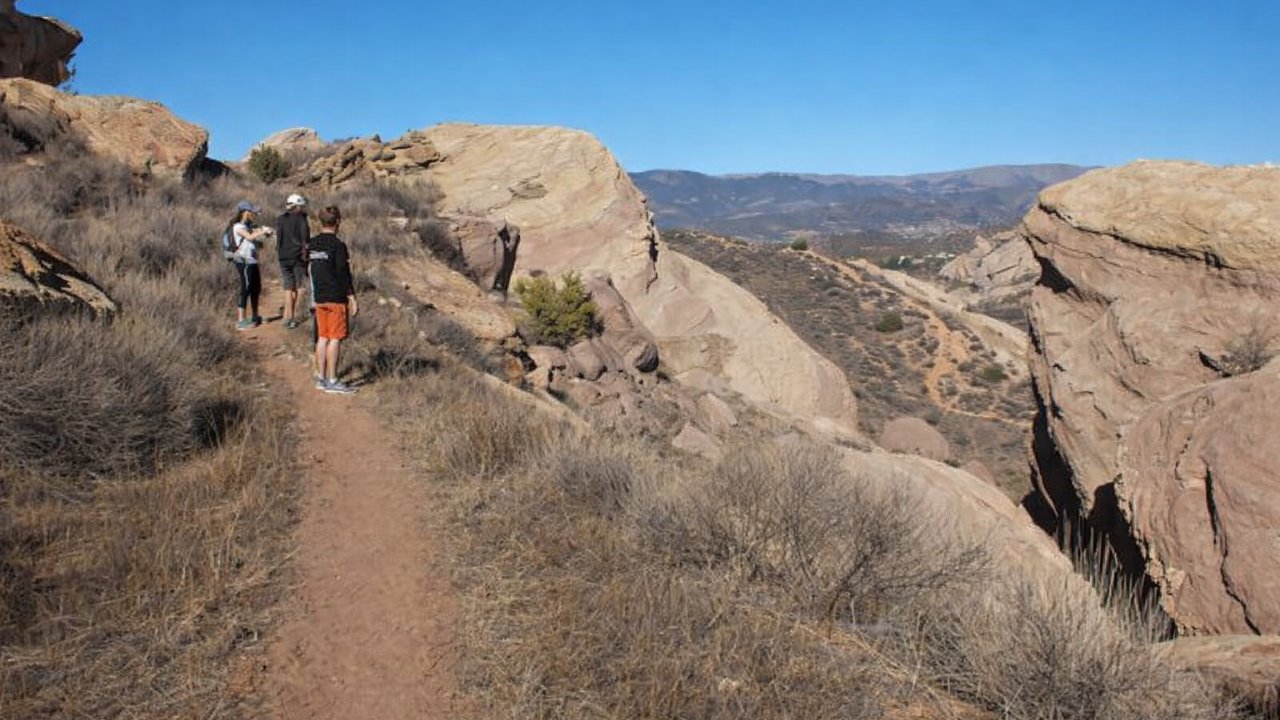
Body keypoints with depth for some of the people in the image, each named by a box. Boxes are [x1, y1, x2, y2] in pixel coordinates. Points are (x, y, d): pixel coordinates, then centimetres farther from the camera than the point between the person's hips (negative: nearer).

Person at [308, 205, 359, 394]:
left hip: (319, 298, 7)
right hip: (336, 298, -7)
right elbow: (344, 275, -14)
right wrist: (352, 299, -9)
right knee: (335, 339, -3)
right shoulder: (338, 246, -13)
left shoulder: (311, 245, 8)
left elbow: (308, 270, 15)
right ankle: (332, 381, 0)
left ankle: (321, 378, 17)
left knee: (322, 338, 12)